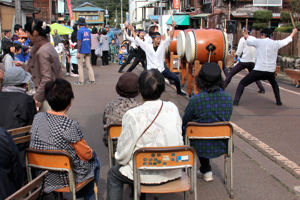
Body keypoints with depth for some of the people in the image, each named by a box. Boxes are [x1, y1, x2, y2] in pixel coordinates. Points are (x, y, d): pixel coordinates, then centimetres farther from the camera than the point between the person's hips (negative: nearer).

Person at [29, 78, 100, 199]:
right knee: (94, 160, 24)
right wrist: (91, 153, 9)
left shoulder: (37, 118, -9)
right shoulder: (70, 125, -26)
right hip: (65, 178, -6)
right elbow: (86, 155, -15)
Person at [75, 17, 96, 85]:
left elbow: (79, 42, -15)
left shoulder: (80, 31, -12)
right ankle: (92, 80, 8)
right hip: (88, 51, 6)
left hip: (82, 51, -6)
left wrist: (78, 52, -12)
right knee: (89, 65, 10)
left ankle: (81, 81, 3)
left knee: (80, 66, 2)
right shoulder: (88, 30, 9)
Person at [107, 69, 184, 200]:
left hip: (148, 176, -5)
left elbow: (123, 156, -12)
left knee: (113, 174, 22)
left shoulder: (133, 115, -20)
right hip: (173, 173, 5)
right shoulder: (172, 108, -6)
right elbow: (179, 142, 5)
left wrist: (118, 156, 10)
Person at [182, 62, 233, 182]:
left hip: (202, 147, -4)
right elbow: (227, 120, 6)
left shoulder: (196, 99, -20)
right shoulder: (228, 98, -8)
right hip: (222, 146, 4)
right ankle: (205, 170, 41)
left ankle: (206, 171, 38)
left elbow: (184, 122, -5)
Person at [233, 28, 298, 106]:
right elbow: (287, 40, 24)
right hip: (271, 71, 3)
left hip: (259, 70, -3)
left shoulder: (259, 42, -1)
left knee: (242, 83, 7)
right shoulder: (276, 43, 7)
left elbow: (248, 40, 15)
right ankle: (278, 101, 32)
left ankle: (236, 101, -9)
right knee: (274, 84, 36)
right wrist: (293, 32, 44)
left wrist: (245, 35, 38)